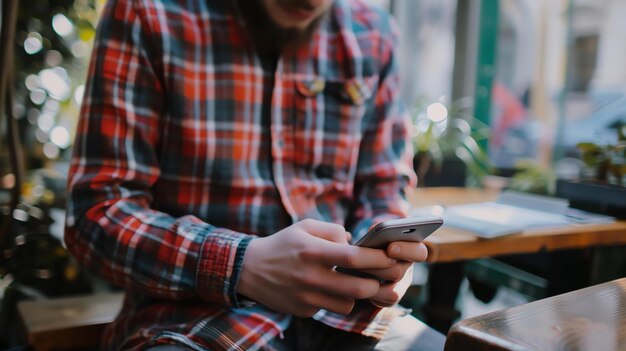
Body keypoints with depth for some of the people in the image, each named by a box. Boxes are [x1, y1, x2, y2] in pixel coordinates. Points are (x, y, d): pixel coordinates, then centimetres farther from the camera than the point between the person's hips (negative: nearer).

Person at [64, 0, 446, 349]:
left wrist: (384, 256, -11)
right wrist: (243, 266, -25)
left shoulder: (372, 34, 6)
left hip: (340, 315, 4)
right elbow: (97, 210, -9)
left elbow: (384, 189, 11)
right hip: (195, 316, -3)